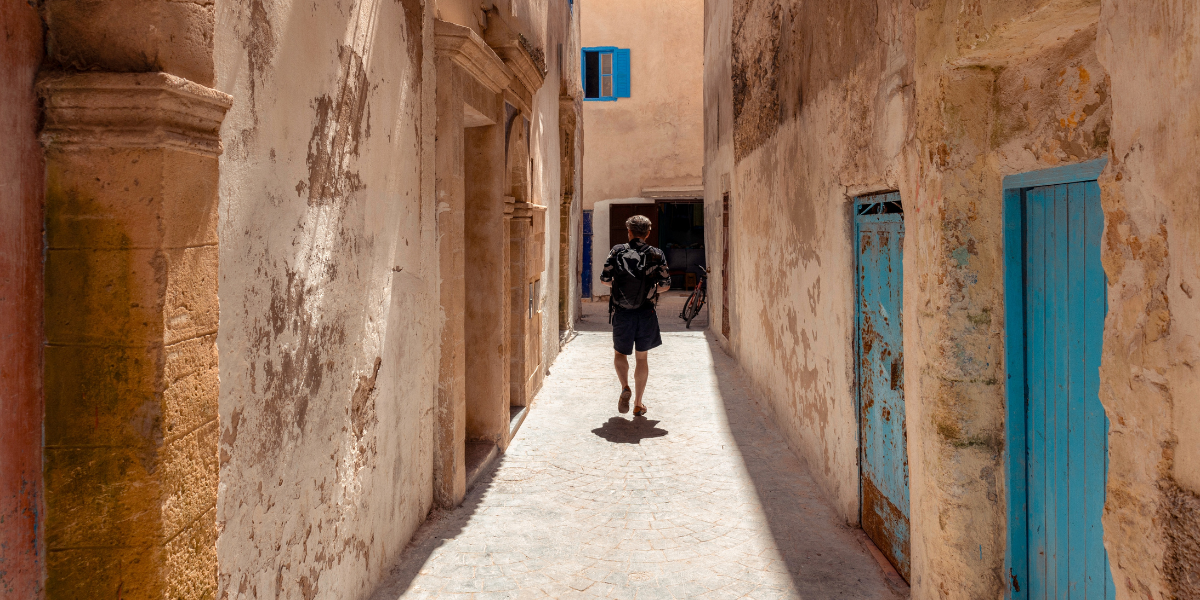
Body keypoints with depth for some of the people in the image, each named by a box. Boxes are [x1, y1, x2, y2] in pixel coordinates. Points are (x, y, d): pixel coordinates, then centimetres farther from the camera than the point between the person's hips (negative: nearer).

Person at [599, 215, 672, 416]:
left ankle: (625, 388, -7)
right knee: (642, 357, 12)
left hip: (622, 313, -1)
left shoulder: (617, 251, -2)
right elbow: (665, 285, -1)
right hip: (646, 314, 1)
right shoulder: (657, 254, 0)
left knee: (620, 353, 18)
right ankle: (638, 404, 15)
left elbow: (604, 279, -2)